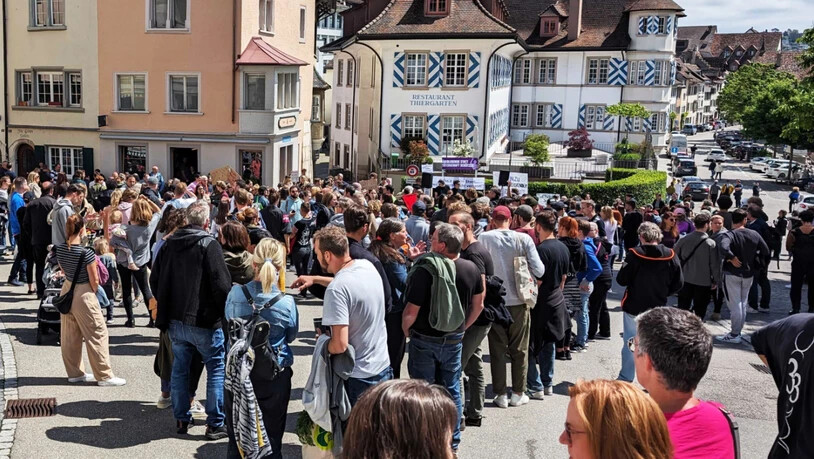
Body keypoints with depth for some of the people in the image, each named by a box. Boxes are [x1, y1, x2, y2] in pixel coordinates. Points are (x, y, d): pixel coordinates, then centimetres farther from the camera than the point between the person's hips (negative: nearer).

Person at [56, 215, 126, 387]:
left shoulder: (60, 249, -3)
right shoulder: (86, 253, -22)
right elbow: (94, 280, -15)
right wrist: (94, 292, 3)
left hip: (67, 290, 7)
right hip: (84, 294, -7)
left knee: (70, 335, 15)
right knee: (97, 334, 2)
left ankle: (74, 373, 26)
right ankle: (104, 376, 7)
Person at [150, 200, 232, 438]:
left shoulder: (169, 243, 6)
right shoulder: (209, 244, -13)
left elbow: (155, 279, 14)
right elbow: (222, 284, -18)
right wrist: (225, 311, -1)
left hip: (175, 319, 6)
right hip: (204, 320, -6)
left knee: (179, 369, 16)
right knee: (217, 369, 4)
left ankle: (181, 419, 24)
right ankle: (215, 424, 5)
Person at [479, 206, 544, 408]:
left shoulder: (484, 238, -9)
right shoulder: (524, 239, -7)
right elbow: (539, 270, -9)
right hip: (519, 300, 1)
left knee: (498, 349, 10)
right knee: (519, 349, 13)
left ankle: (500, 394, 13)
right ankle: (518, 393, 19)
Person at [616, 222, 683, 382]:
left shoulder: (634, 254, -17)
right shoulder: (670, 256, -7)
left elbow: (621, 280, -15)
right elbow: (678, 283, -1)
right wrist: (662, 293, 12)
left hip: (634, 306, -2)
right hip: (658, 307, 2)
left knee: (630, 344, 10)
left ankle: (626, 378, 18)